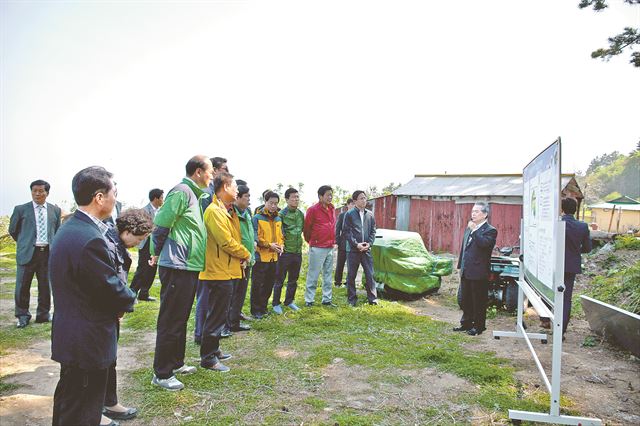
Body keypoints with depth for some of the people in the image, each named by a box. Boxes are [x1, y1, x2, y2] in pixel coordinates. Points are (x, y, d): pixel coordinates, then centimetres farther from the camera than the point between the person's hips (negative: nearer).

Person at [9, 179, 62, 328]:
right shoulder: (21, 209, 1)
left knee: (45, 286, 10)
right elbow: (13, 230, 11)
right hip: (27, 253, -1)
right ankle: (22, 316, 20)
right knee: (22, 286, 4)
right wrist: (25, 242, 14)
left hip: (48, 253, 2)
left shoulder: (55, 210, 7)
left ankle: (43, 314, 25)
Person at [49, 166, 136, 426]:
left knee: (67, 401, 25)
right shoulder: (90, 239, -28)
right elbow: (113, 290, -22)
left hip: (68, 336, 10)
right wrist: (129, 300, -2)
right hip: (88, 343, -10)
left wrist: (121, 298, 0)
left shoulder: (68, 228, 5)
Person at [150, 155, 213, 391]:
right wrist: (158, 254, -5)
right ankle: (162, 374, 11)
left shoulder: (194, 195, 16)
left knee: (181, 319, 18)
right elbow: (161, 223, -17)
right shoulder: (181, 191, -14)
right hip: (177, 267, -10)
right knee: (170, 321, 0)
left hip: (189, 267, 10)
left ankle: (176, 363, 32)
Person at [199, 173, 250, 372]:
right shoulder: (215, 211, -18)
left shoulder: (224, 211, 16)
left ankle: (214, 350, 33)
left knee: (219, 315, 20)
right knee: (216, 316, -1)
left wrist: (241, 256, 2)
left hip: (225, 272, 11)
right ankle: (208, 358, 11)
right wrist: (246, 255, -8)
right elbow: (227, 242, -23)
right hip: (219, 273, -10)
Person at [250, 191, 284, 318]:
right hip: (261, 256, -6)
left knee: (269, 284, 14)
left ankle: (263, 308, 27)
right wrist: (269, 245, -16)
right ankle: (255, 310, 12)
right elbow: (255, 237, -14)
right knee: (258, 285, 1)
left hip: (273, 257, 6)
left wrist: (280, 245, 0)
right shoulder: (257, 218, -8)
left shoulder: (278, 219, 12)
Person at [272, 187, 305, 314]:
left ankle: (289, 301, 31)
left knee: (293, 280, 16)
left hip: (298, 251, 6)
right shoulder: (282, 214, -11)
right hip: (285, 251, -6)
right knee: (279, 279, 4)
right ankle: (276, 303, 17)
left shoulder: (301, 214, 8)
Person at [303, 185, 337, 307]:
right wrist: (310, 241, 7)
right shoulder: (313, 210, -10)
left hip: (330, 248, 7)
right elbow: (306, 228, -4)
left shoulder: (332, 209, 11)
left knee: (328, 275, 13)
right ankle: (309, 300, 9)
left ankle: (327, 299, 22)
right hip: (317, 248, -7)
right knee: (313, 275, 0)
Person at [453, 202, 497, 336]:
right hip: (466, 272, 8)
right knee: (466, 300, 16)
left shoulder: (490, 231, -9)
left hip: (479, 273, -8)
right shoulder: (469, 228, 15)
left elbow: (484, 244, -29)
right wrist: (461, 266, 17)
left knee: (479, 301, 4)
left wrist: (474, 230, -25)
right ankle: (466, 323, 29)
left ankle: (478, 326, 16)